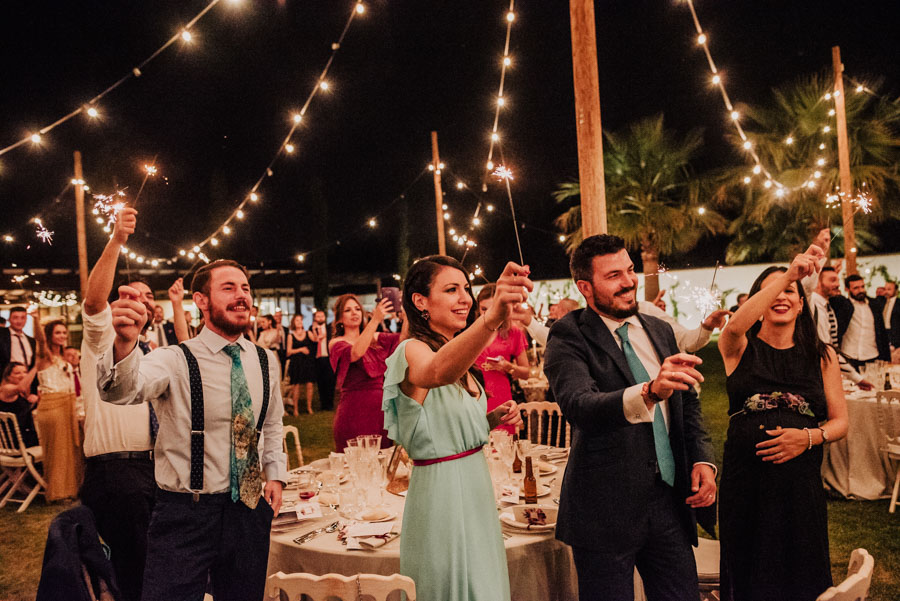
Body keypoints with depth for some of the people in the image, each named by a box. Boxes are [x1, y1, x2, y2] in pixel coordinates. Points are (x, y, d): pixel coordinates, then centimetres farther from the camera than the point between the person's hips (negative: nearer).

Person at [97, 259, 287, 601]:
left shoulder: (267, 362, 3)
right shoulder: (176, 361, -13)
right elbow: (120, 391, -33)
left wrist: (275, 474, 7)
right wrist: (124, 343, -52)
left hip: (249, 508, 5)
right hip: (184, 512, -4)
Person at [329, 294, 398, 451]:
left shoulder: (376, 339, 13)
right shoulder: (336, 343, 0)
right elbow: (355, 354, -21)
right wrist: (375, 320, -27)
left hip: (381, 408, 4)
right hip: (354, 411, -4)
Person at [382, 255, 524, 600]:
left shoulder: (461, 359, 10)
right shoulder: (413, 350, -17)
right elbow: (438, 372, -43)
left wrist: (491, 419, 0)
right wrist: (491, 318, -60)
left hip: (474, 484, 9)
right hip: (441, 490, -8)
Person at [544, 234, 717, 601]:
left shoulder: (660, 331, 10)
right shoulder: (568, 337, -11)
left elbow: (688, 403, 19)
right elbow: (578, 406, -28)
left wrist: (702, 460, 2)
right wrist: (649, 392, -44)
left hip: (669, 501, 6)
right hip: (605, 508, -5)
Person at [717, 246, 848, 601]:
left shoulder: (822, 356, 7)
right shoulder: (740, 348, 1)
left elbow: (840, 422, 7)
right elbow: (736, 325, -23)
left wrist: (808, 437, -14)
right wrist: (789, 273, -28)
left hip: (801, 482, 2)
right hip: (745, 481, -1)